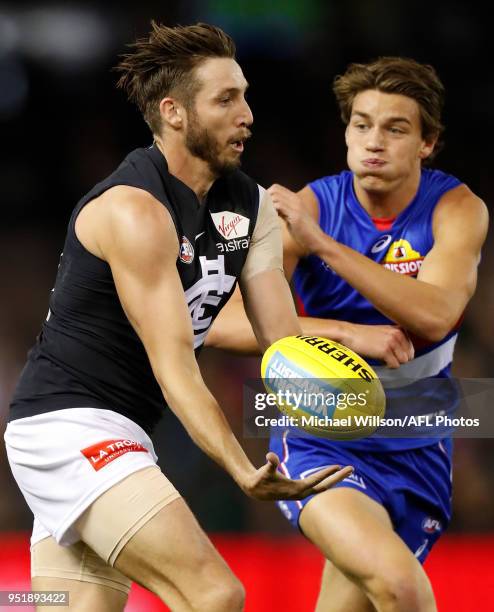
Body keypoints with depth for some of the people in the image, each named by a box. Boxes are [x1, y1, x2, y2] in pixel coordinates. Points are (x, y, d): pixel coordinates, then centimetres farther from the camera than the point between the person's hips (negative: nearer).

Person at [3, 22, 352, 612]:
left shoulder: (251, 206, 8)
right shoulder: (133, 209, -18)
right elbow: (173, 367, -24)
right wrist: (243, 471, -35)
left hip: (120, 435, 9)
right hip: (65, 424, -9)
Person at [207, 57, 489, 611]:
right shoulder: (309, 207, -9)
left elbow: (434, 315, -26)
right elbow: (222, 324, -17)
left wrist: (319, 242, -33)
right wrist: (348, 333, -30)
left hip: (415, 448, 2)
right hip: (321, 438, -2)